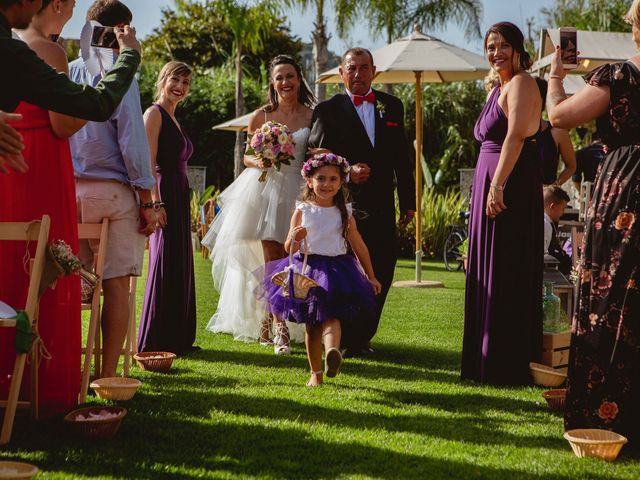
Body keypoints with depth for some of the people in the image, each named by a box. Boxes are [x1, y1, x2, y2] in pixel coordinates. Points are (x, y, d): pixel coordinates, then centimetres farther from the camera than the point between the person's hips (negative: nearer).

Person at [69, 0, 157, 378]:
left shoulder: (66, 73, 11)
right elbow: (133, 141, -9)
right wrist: (147, 202, -5)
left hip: (68, 190, 5)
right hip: (112, 192, -5)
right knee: (117, 285, -1)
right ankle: (108, 374, -2)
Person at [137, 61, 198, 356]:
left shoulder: (173, 119, 21)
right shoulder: (154, 113, -7)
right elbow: (149, 162, -15)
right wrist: (156, 203, -23)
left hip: (179, 197, 10)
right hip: (164, 195, -9)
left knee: (181, 267, 11)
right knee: (165, 267, -8)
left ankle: (177, 339, 17)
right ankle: (155, 342, -3)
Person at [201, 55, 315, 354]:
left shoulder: (312, 116, 4)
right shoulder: (260, 117, 4)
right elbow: (247, 156, 10)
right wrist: (258, 161, -11)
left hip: (298, 191, 1)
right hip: (266, 188, -1)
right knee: (271, 261, -7)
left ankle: (269, 323, 19)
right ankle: (280, 329, -5)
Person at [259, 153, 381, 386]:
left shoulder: (344, 213, 5)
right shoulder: (302, 211, 3)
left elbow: (359, 246, 14)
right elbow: (289, 248, 1)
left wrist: (371, 277, 19)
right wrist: (295, 237, -23)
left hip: (336, 270, -1)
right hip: (307, 270, 1)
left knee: (331, 316, -21)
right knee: (311, 325, 6)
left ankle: (332, 351, -44)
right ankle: (316, 373, 15)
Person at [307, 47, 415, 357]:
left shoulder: (392, 106, 12)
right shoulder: (328, 110, 1)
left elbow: (401, 157, 12)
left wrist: (408, 201, 9)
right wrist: (347, 172, -19)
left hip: (382, 207, 4)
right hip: (344, 205, -3)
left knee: (382, 272, 4)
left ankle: (363, 337, 18)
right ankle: (346, 341, 12)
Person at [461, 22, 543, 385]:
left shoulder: (521, 83, -10)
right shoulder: (498, 88, 20)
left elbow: (516, 135, -20)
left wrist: (497, 185, -26)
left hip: (511, 183, -10)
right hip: (491, 182, 10)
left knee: (507, 274, -7)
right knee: (489, 273, 13)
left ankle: (509, 365, -1)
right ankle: (490, 361, 20)